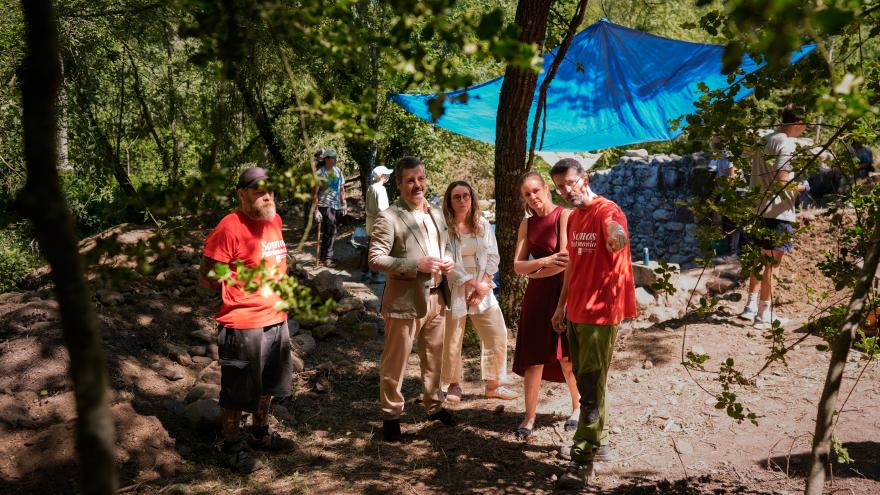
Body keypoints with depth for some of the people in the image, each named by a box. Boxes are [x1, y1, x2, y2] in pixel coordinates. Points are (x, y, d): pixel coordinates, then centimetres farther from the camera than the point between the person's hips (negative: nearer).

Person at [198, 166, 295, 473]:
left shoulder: (274, 220, 5)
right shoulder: (230, 228, -19)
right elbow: (206, 276, -15)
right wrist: (241, 294, -7)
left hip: (276, 320, 8)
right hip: (242, 325, -8)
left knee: (268, 384, 23)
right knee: (238, 391, 7)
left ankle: (260, 433, 41)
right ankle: (232, 445, 25)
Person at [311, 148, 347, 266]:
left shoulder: (338, 171, 9)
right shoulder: (320, 173, -10)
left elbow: (342, 189, 16)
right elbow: (315, 193, -11)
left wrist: (344, 204, 12)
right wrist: (316, 210, -15)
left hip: (337, 206, 6)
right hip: (325, 206, -6)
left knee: (329, 233, 13)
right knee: (330, 232, -7)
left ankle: (323, 256, 24)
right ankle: (326, 258, 3)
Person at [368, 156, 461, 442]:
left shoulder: (436, 214, 10)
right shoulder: (388, 218, -13)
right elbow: (375, 260, -18)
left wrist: (447, 262, -1)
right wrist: (417, 264, -25)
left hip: (436, 298, 6)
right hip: (405, 302, -6)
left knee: (434, 359, 19)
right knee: (395, 363, 6)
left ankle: (434, 405, 36)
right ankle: (391, 416, 20)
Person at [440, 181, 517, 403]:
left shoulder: (483, 224, 5)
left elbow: (493, 256, 6)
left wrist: (484, 283, -7)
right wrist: (473, 283, -15)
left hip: (482, 289, 5)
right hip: (454, 290, -4)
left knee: (497, 335, 4)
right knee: (452, 339, 2)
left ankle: (493, 385, 17)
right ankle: (454, 385, 21)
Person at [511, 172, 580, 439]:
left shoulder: (564, 215, -7)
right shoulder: (527, 224, 10)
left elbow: (566, 260, -14)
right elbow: (518, 266, 3)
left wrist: (535, 271, -4)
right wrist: (545, 262, -15)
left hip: (563, 292, -4)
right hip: (536, 296, 4)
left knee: (566, 357, 4)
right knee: (534, 357, 4)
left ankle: (577, 407, 27)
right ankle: (530, 417, 13)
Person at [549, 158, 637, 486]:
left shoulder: (607, 211, -15)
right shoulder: (573, 218, 12)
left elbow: (617, 233, -39)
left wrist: (617, 237, -62)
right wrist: (562, 305, 20)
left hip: (600, 314, -8)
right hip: (575, 313, 8)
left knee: (590, 387, -4)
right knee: (583, 382, 16)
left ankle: (582, 459, 3)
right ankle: (595, 443, 30)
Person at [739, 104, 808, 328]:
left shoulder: (765, 140, 12)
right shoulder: (787, 144, -14)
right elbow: (782, 181, -21)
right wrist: (800, 187, -5)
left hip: (761, 208, 8)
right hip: (779, 212, -8)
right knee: (773, 262, -2)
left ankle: (751, 305, 19)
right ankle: (764, 314, 2)